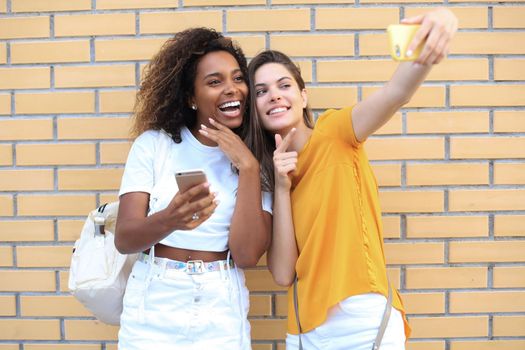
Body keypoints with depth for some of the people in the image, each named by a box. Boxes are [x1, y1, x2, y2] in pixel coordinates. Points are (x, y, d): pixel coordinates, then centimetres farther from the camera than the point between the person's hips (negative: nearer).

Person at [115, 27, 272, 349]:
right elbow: (124, 238, -11)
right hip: (152, 315, 0)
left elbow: (246, 254, -12)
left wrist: (247, 168, -17)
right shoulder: (153, 143, -5)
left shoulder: (254, 160, -2)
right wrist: (169, 220, -31)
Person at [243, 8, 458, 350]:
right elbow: (283, 273, -4)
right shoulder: (266, 175, 7)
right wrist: (281, 187, -12)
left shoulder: (334, 134, -5)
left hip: (365, 322, -4)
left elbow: (396, 92, -26)